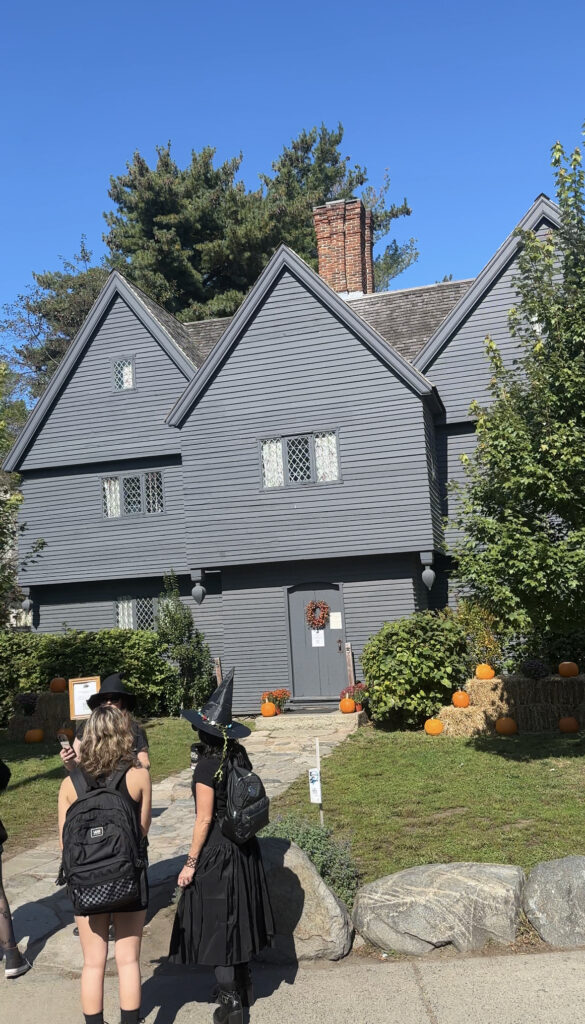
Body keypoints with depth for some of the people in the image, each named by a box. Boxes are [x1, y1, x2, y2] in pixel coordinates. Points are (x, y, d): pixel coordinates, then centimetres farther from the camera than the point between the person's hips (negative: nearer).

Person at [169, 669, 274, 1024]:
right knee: (237, 917, 21)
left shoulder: (207, 766, -20)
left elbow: (204, 820, -18)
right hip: (244, 848, 7)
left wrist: (190, 862, -11)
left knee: (218, 923, 5)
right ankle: (244, 985, 36)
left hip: (216, 852, -7)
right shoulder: (240, 757, 0)